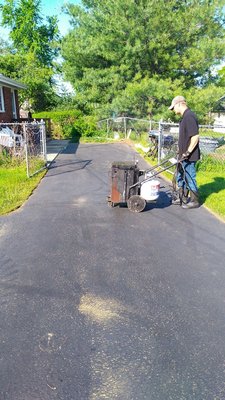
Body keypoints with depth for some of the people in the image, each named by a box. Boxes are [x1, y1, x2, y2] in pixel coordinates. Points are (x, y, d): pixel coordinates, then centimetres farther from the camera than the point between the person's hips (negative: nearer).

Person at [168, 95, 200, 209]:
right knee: (180, 177, 18)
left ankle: (194, 201, 15)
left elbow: (195, 136, -24)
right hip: (184, 156, 10)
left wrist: (187, 152, -23)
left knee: (190, 178, 1)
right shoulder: (185, 117, 13)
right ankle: (183, 198, 30)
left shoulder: (189, 116, -19)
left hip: (189, 156, -10)